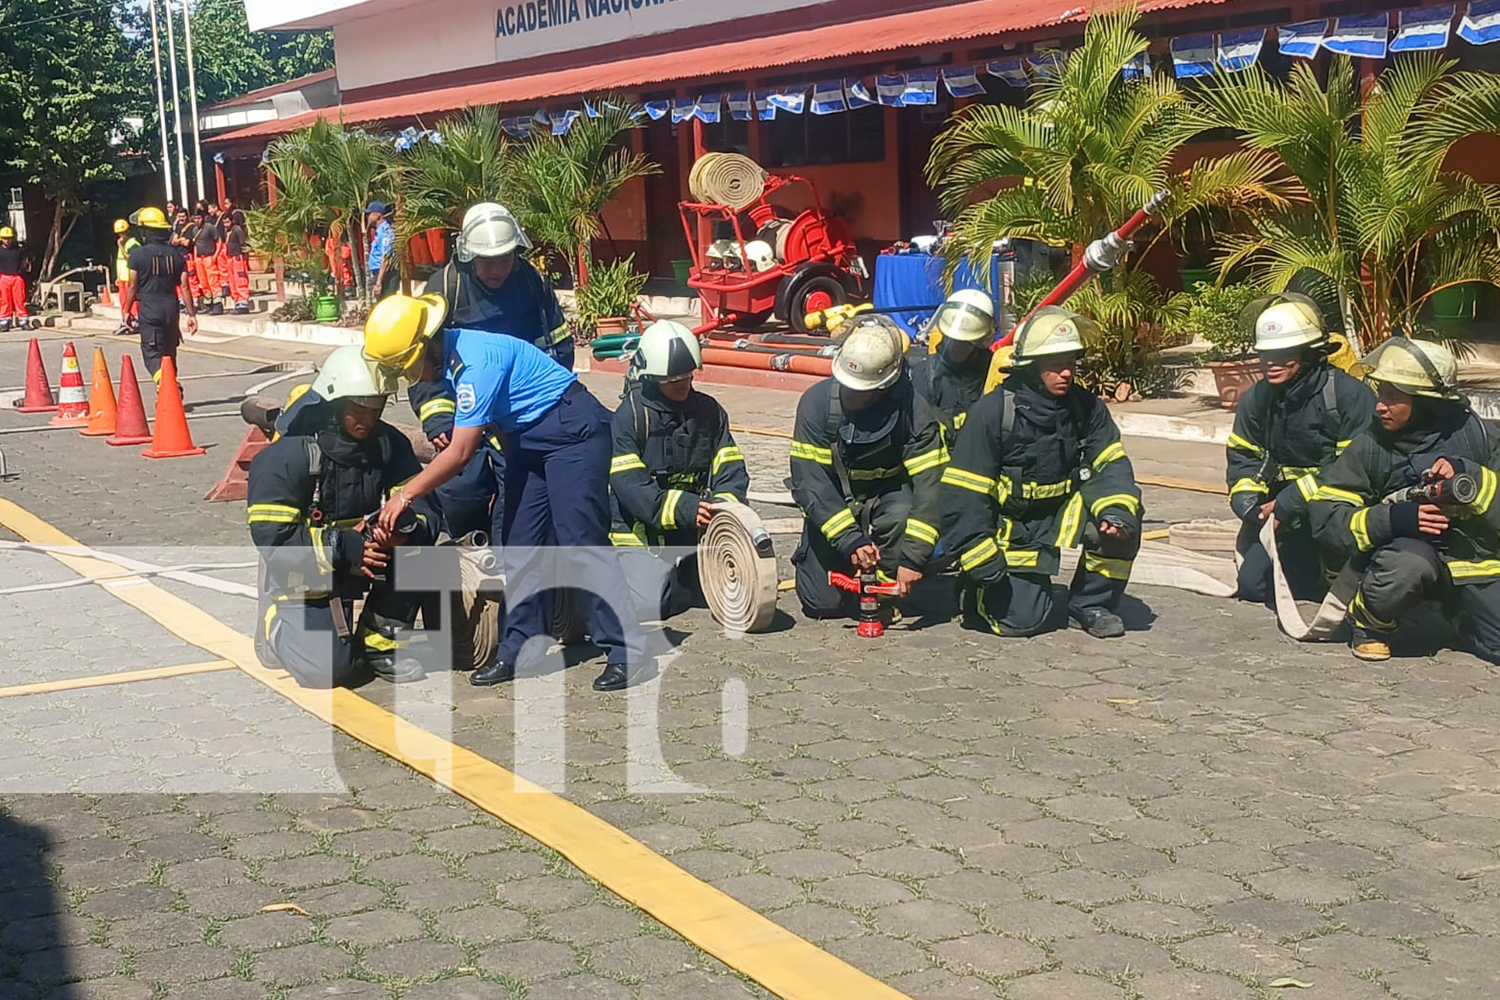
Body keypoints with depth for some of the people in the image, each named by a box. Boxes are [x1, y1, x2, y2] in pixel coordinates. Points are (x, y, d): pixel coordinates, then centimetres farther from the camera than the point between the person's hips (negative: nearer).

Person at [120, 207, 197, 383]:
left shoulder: (138, 254, -7)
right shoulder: (176, 253, 3)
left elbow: (133, 287, -4)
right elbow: (184, 286, 1)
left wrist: (127, 311, 10)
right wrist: (192, 314, 5)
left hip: (148, 310, -4)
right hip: (171, 309, 4)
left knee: (152, 353, -4)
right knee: (169, 352, 17)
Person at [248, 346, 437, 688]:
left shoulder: (389, 445, -5)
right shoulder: (287, 456, -20)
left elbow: (421, 502, -7)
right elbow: (272, 538, -23)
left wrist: (404, 529, -32)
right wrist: (344, 547, -31)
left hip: (364, 559, 5)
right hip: (304, 576, -5)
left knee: (416, 538, -23)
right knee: (328, 668, -21)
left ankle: (383, 640, -5)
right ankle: (279, 625, 14)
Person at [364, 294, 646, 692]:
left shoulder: (477, 361, -26)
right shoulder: (451, 353, 2)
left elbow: (460, 453, -24)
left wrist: (405, 496, -15)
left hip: (574, 429, -10)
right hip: (528, 437, 10)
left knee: (581, 542, -13)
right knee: (519, 543, 6)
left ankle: (625, 652, -9)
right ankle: (519, 649, 13)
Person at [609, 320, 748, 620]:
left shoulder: (708, 410, 5)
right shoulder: (629, 416, -9)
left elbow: (731, 471, 1)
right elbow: (629, 486, -18)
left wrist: (725, 503, -22)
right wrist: (684, 509, -31)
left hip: (698, 534, 5)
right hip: (643, 534, -4)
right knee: (648, 606, -21)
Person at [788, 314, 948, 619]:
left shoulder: (914, 412, -23)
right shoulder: (817, 401, -21)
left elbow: (929, 486, -27)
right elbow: (809, 481, -23)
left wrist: (913, 558, -37)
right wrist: (850, 539, -32)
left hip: (887, 494, 0)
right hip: (832, 502, 0)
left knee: (904, 516, -36)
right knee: (824, 602, -11)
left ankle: (885, 581, -6)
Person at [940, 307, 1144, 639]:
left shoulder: (1086, 408, -4)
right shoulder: (993, 412, -19)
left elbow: (1110, 467, -8)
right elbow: (963, 493, -19)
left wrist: (1117, 513, -31)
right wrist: (982, 563, -22)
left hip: (1061, 513, 5)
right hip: (1009, 530, -4)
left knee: (1123, 522, -21)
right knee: (1023, 618, -16)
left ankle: (1092, 605, 0)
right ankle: (975, 591, 18)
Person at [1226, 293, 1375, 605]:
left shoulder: (1350, 395, -19)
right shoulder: (1257, 398, 2)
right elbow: (1242, 457, 11)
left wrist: (1291, 502, -28)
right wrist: (1247, 503, -10)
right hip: (1287, 514, 6)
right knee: (1252, 585, -1)